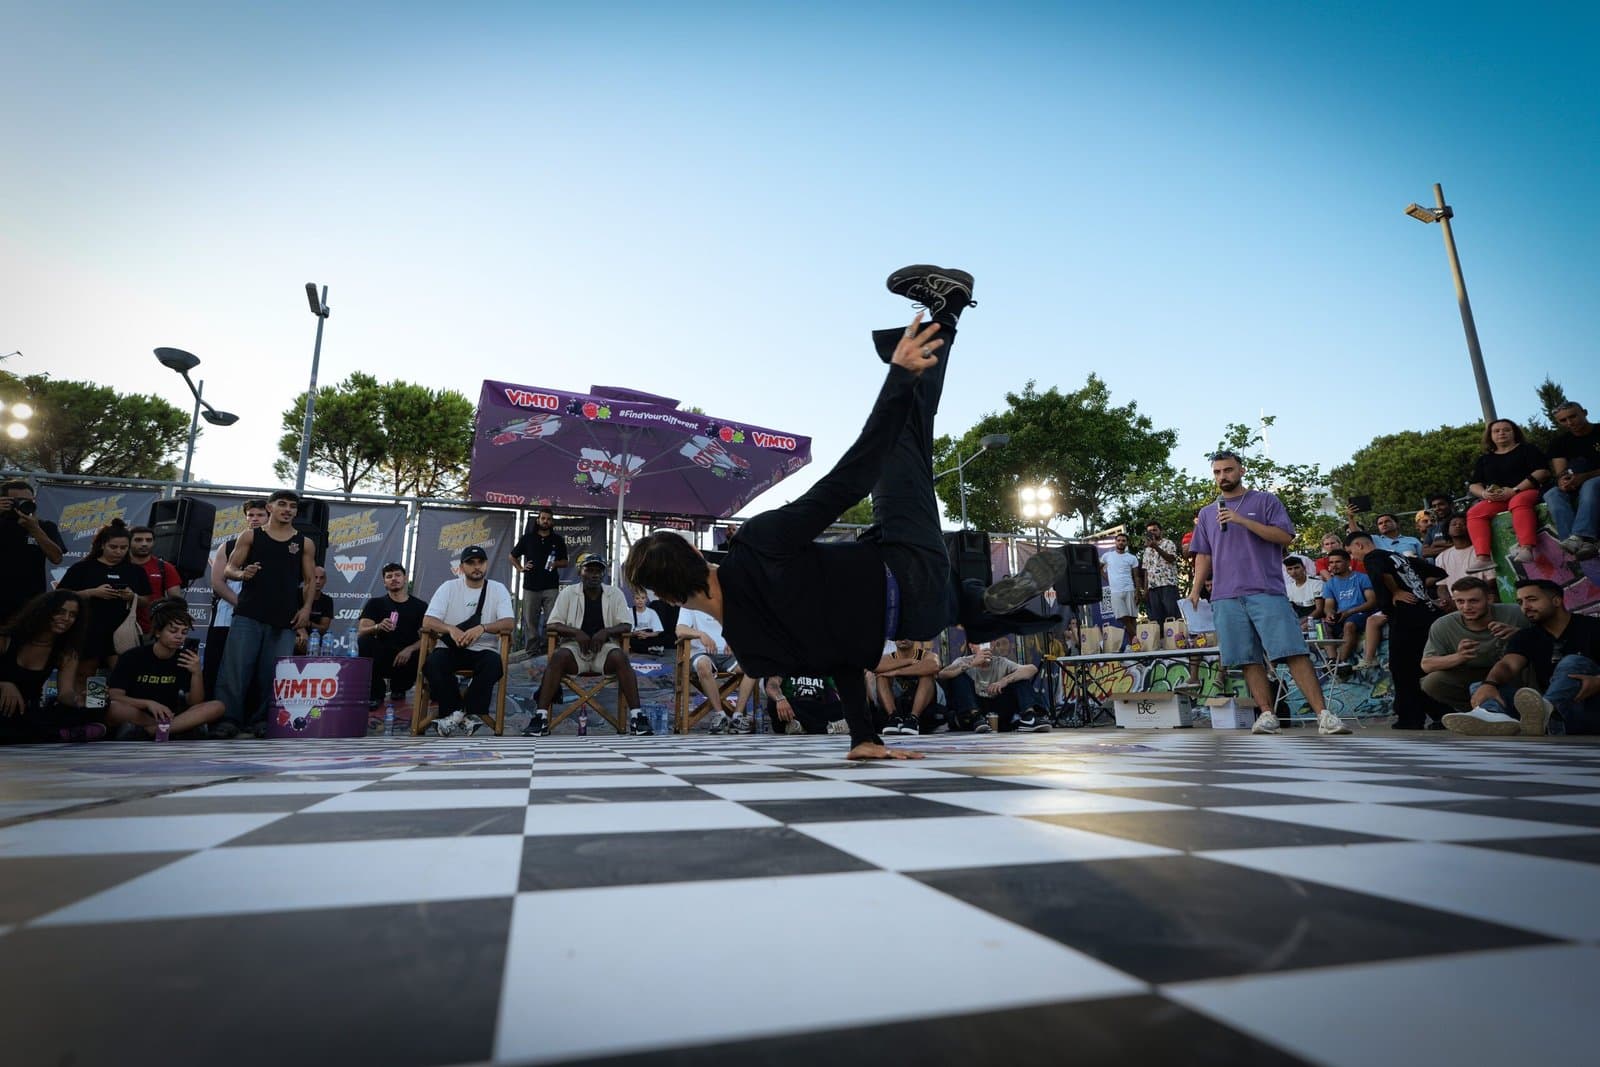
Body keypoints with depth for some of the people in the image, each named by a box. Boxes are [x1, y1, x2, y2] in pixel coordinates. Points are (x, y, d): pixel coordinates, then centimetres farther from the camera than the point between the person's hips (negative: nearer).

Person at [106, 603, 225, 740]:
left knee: (216, 707, -22)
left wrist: (197, 673, -19)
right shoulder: (132, 657, -7)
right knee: (112, 708, -34)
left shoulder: (186, 658, 0)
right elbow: (114, 698, -13)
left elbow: (195, 704, -4)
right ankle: (175, 730, -22)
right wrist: (149, 703, -29)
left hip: (169, 717, 2)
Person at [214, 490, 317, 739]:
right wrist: (241, 573, -15)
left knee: (274, 673, 1)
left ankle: (262, 720, 9)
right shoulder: (250, 536, 10)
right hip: (248, 614, -1)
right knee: (234, 668, -6)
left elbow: (311, 580, 10)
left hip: (285, 619, 1)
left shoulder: (305, 543, 11)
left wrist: (306, 608, -3)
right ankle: (227, 719, 1)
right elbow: (228, 569, 8)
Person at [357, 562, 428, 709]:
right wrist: (378, 627, -29)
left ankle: (399, 686, 6)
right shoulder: (375, 603, 8)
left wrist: (410, 649, -23)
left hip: (407, 657, 0)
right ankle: (376, 691, -12)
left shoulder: (420, 606, 5)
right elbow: (361, 631, -6)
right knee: (364, 641, -27)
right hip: (381, 658, 0)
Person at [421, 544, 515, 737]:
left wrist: (482, 628, -30)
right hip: (450, 649, 1)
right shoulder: (449, 587, 3)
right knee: (432, 663, -30)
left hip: (484, 649, -1)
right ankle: (454, 712, -17)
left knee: (494, 664, -33)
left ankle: (472, 713, -20)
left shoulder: (498, 589, 2)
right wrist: (451, 629, -29)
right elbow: (427, 622, -7)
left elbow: (509, 624, -11)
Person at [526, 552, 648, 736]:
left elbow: (627, 626, 0)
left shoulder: (615, 594, 4)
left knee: (620, 657, -33)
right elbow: (551, 625, -2)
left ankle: (636, 715, -33)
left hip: (604, 647, 0)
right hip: (575, 647, 0)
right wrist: (576, 632, -19)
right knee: (558, 657, -33)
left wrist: (606, 632, -20)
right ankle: (541, 716, -31)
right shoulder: (568, 593, 3)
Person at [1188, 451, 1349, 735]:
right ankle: (1267, 715, 6)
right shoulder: (1206, 513, 19)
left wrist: (1243, 520, -12)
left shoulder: (1265, 501, 9)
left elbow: (1286, 536, -3)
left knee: (1294, 652, -9)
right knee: (1249, 659, 1)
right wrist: (1195, 590, 10)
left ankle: (1324, 715, -7)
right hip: (1225, 597, 3)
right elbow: (1203, 556, 20)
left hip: (1267, 593, -3)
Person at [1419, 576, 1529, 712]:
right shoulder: (1442, 626, -17)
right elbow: (1426, 665, -15)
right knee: (1431, 682, -26)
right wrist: (1457, 657, -35)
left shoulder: (1514, 613, -18)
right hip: (1469, 678, 1)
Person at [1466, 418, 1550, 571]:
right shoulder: (1484, 458, 21)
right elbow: (1474, 485, 16)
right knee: (1474, 512, -26)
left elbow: (1542, 471, -3)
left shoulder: (1527, 449, 11)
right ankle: (1483, 558, -41)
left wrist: (1514, 490, -15)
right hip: (1496, 500, 4)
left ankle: (1526, 549, -58)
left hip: (1527, 492, -4)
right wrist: (1484, 493, -9)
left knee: (1518, 502, -39)